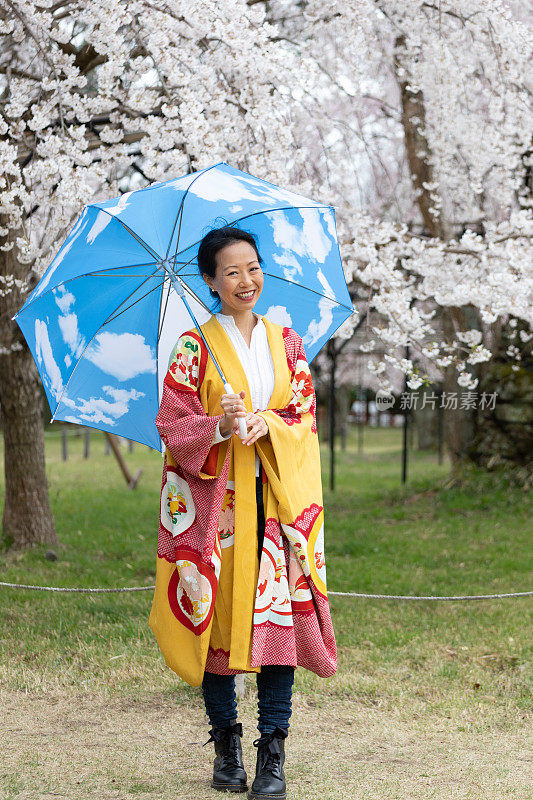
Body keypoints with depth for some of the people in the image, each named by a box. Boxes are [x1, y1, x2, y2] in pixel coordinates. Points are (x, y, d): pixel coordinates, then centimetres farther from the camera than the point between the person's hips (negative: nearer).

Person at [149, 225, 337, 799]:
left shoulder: (287, 344, 11)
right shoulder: (194, 347, 3)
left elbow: (306, 420, 7)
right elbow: (173, 426, -2)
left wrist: (268, 425, -13)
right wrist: (220, 426, -20)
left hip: (278, 499, 2)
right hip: (214, 500, -1)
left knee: (279, 616, -7)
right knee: (218, 617, 0)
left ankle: (272, 753, -2)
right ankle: (226, 744, 15)